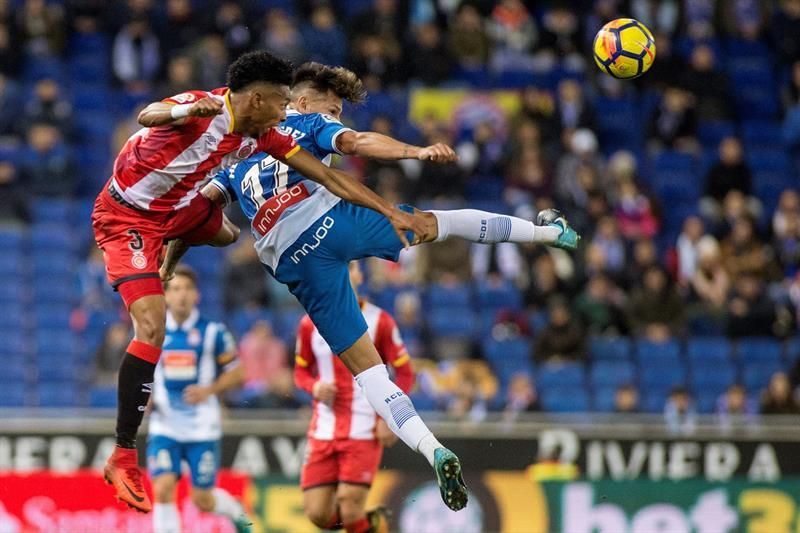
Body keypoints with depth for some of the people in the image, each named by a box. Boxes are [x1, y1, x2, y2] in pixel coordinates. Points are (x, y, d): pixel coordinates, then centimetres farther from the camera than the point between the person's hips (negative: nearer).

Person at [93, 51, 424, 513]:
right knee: (152, 328, -22)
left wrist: (391, 213, -4)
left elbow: (327, 176, -1)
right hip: (127, 218, -9)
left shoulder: (263, 136, -6)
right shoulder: (203, 109, -29)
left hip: (178, 209, 9)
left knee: (227, 234, 35)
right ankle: (123, 457, -18)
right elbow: (148, 116, -50)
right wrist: (186, 111, -72)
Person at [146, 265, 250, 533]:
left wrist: (209, 390, -16)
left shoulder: (213, 332, -3)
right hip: (164, 427, 2)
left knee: (203, 500, 5)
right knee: (163, 489, -16)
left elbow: (235, 373, 2)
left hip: (202, 428, -2)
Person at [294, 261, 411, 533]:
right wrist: (315, 387, -6)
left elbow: (405, 373, 2)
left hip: (364, 433, -3)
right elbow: (301, 371, 17)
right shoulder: (310, 324, 5)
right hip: (323, 432, 3)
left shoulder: (379, 321, -3)